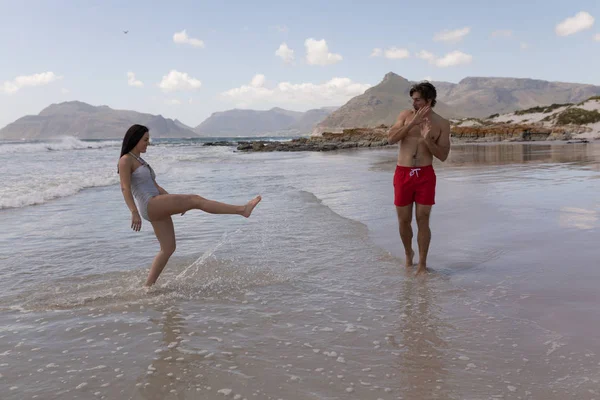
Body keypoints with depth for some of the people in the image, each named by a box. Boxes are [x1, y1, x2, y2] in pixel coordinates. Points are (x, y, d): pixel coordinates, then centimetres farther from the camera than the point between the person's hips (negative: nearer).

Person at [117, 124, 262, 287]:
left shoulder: (140, 161, 23)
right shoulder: (126, 160, -4)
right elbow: (125, 188, -16)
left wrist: (177, 203, 18)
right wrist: (134, 212, -28)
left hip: (157, 209, 10)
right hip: (150, 205, -10)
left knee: (168, 248, 7)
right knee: (195, 200, -17)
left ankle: (148, 286, 13)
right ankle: (242, 209, -20)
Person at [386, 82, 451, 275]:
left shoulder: (442, 124, 0)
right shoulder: (406, 115, 3)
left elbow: (443, 156, -2)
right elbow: (391, 138, -9)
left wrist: (427, 140, -19)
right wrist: (412, 123, -16)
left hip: (425, 174, -1)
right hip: (403, 174, 1)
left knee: (423, 220, -2)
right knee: (404, 220, 8)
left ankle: (422, 264, 9)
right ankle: (408, 253, 33)